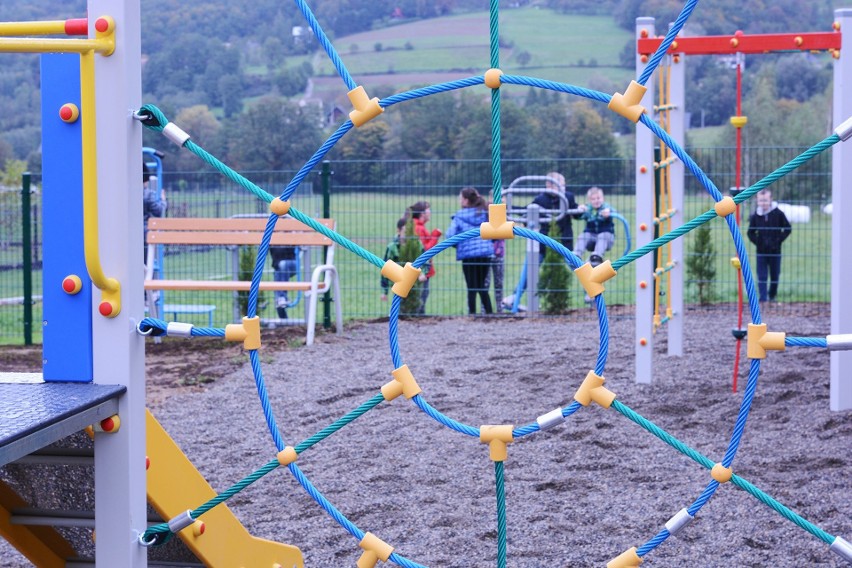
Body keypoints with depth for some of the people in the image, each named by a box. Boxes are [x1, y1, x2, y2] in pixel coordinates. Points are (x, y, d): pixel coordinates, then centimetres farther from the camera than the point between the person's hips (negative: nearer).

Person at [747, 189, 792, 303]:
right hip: (761, 251, 1)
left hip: (775, 251, -1)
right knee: (761, 276, -5)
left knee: (775, 276, 9)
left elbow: (788, 229, 2)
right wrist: (757, 242, -2)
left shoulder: (778, 214, -5)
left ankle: (772, 296, 26)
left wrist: (778, 240, -5)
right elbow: (751, 232, 12)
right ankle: (763, 298, -6)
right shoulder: (755, 215, 1)